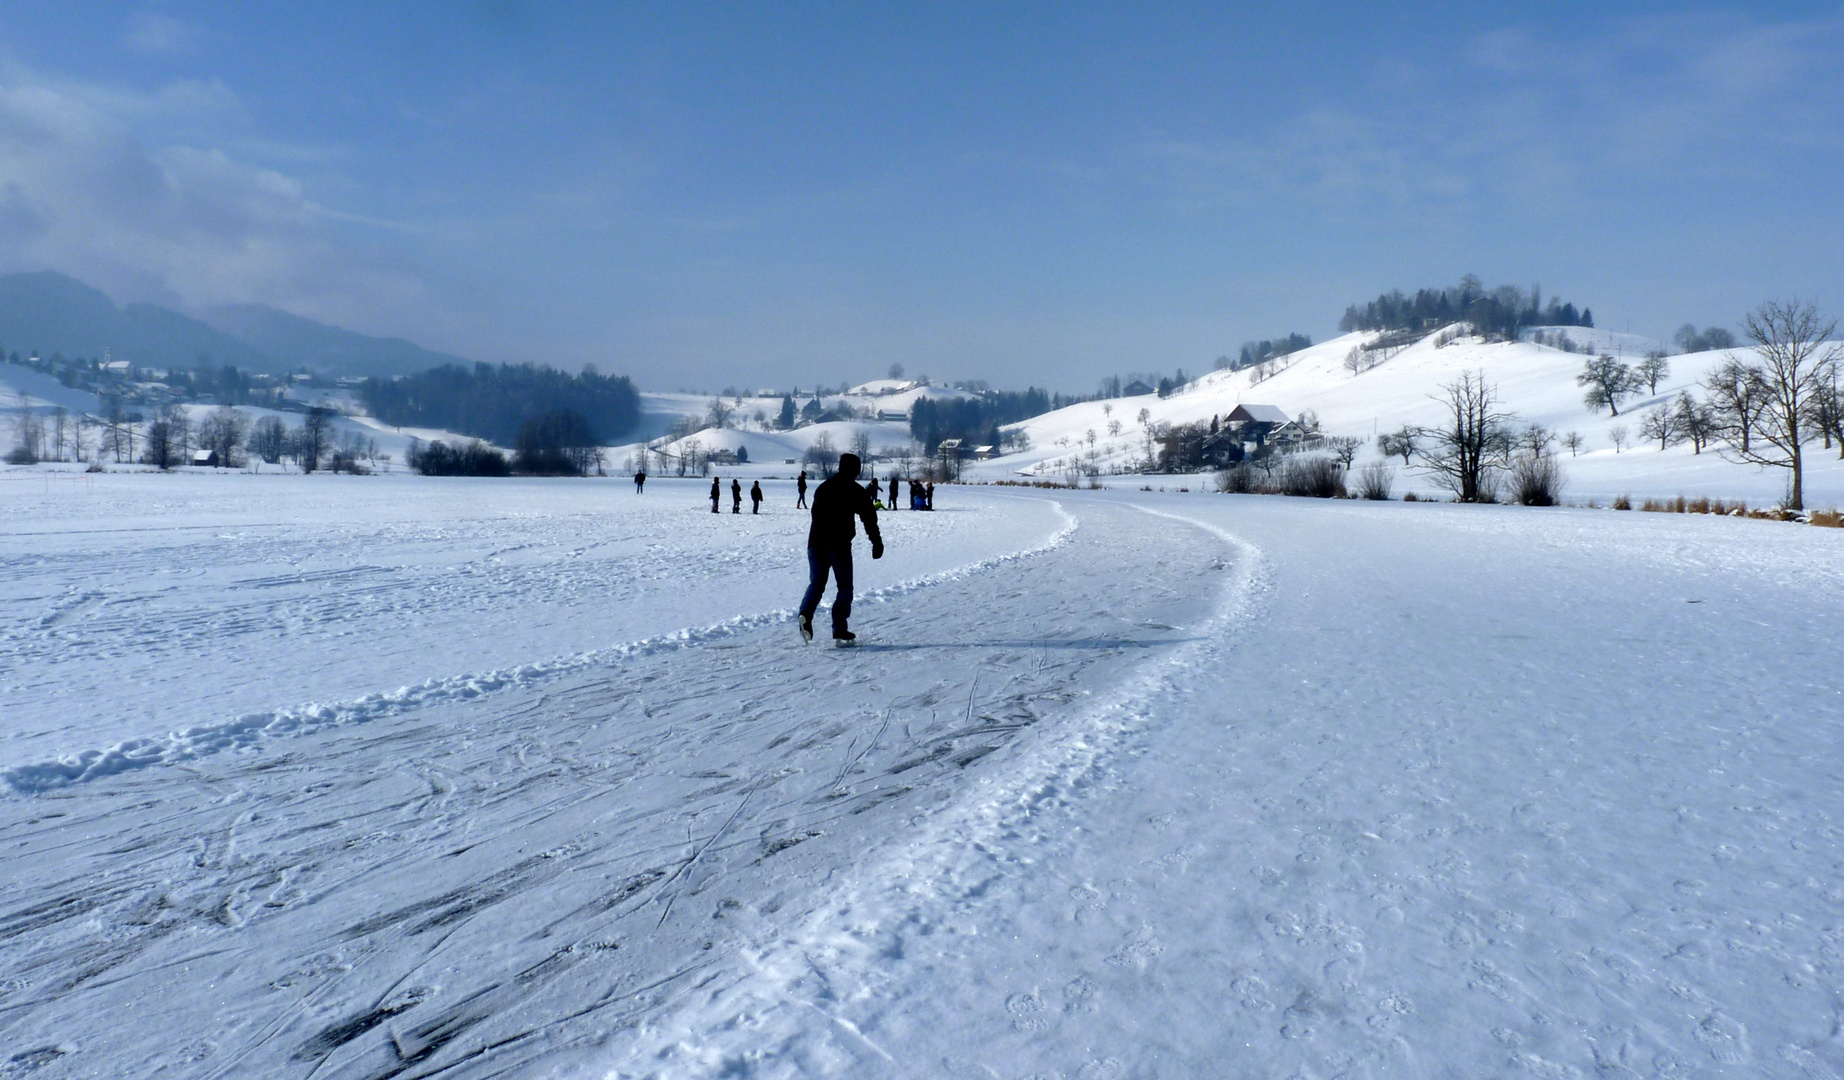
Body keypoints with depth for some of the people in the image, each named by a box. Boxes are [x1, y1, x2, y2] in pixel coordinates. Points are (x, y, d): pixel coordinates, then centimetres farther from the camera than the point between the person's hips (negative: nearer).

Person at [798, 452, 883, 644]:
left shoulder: (822, 488, 20)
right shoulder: (856, 490, 1)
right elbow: (869, 518, -3)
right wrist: (877, 542, 1)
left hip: (815, 543, 5)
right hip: (839, 544, -5)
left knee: (816, 583, 11)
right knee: (845, 586, 5)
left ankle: (806, 613, -17)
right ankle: (839, 629, -1)